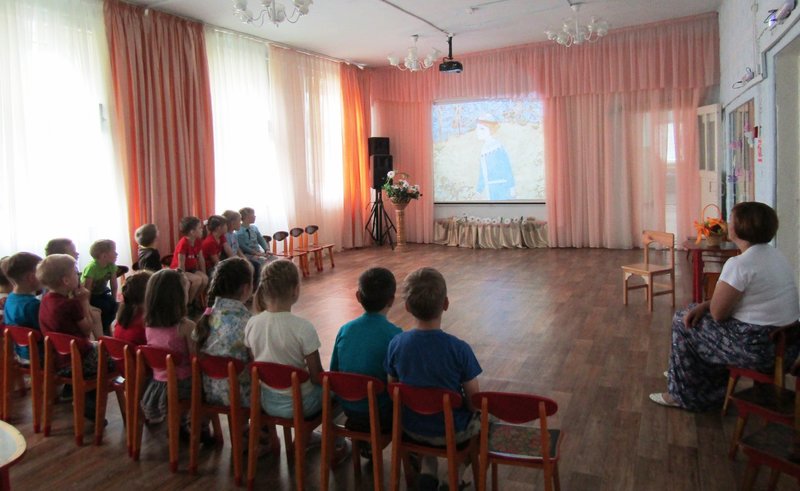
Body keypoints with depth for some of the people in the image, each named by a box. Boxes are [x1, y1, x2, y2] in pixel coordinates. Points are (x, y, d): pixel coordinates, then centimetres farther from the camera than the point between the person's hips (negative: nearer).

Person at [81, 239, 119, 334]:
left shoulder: (112, 265, -13)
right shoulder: (92, 267, -31)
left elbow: (114, 285, -3)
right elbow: (86, 290, -27)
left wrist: (114, 302, -4)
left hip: (101, 293, 6)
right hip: (90, 295, -5)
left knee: (113, 305, -17)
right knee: (105, 307, -25)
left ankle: (105, 326, 7)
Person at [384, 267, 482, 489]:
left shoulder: (395, 344, -16)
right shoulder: (459, 349, -26)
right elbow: (473, 401, -16)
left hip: (412, 427, 2)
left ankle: (428, 472, 20)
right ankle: (456, 474, 28)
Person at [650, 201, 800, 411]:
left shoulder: (739, 264, -22)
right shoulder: (775, 255, 7)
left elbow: (718, 313, -16)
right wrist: (704, 305, 4)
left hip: (759, 349, -9)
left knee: (682, 322, 8)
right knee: (694, 316, 22)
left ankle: (684, 394, 22)